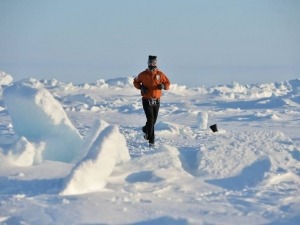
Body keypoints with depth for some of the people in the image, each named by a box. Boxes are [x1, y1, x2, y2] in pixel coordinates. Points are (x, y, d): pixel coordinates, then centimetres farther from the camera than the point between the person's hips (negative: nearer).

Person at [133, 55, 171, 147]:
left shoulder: (160, 74, -1)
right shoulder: (143, 74, -4)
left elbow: (167, 83, 7)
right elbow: (135, 82, 12)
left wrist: (163, 86, -16)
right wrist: (141, 87, -8)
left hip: (156, 100, 3)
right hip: (146, 100, -3)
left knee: (154, 120, 13)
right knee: (150, 119, -13)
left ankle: (145, 129, 44)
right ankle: (151, 140, -8)